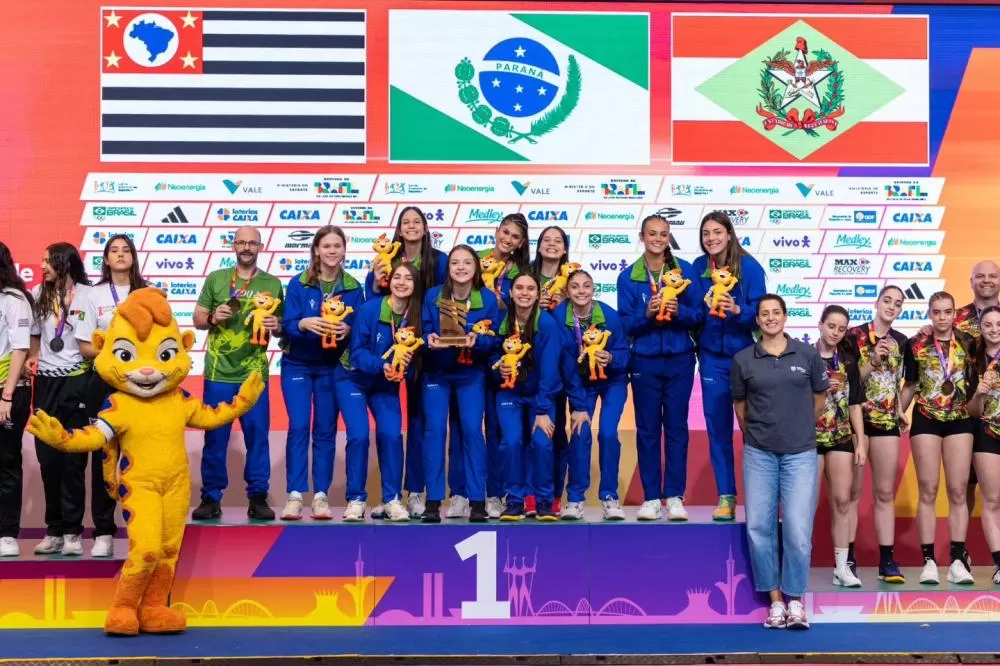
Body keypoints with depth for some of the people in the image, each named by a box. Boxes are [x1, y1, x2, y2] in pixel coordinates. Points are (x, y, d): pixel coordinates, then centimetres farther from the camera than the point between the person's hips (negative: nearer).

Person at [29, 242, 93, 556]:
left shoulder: (88, 294, -7)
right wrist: (31, 358, 5)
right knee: (48, 457, 7)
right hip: (45, 382, 5)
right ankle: (54, 529, 16)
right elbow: (35, 334, 19)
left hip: (75, 382, -4)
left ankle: (72, 530, 8)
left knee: (72, 458, 1)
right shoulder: (38, 294, 8)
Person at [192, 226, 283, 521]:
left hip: (255, 373, 0)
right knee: (215, 437, 5)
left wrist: (275, 326, -12)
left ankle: (258, 497, 10)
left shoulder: (272, 283, 6)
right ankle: (211, 497, 14)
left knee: (257, 435, 2)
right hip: (219, 372, 0)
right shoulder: (215, 279, 5)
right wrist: (213, 318, -13)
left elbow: (280, 328, 11)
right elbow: (198, 319, 8)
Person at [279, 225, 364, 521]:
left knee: (325, 430, 4)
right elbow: (287, 324, -10)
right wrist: (304, 324, -31)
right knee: (298, 427, -8)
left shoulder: (353, 288, 0)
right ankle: (295, 495, -5)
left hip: (332, 368, 2)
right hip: (297, 365, -1)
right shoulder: (298, 284, -5)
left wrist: (348, 329, -22)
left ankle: (321, 496, 8)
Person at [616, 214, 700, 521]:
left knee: (676, 426, 3)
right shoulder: (628, 276, 1)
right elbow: (625, 324, -1)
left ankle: (674, 496, 9)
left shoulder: (685, 270, 1)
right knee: (647, 428, 3)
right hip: (645, 361, 0)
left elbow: (696, 315, 1)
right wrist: (647, 313, -18)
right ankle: (651, 497, 10)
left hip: (679, 359, 0)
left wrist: (678, 311, -18)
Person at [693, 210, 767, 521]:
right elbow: (695, 313, 5)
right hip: (712, 356, 3)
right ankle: (726, 497, 14)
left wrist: (737, 309, -28)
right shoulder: (698, 267, 0)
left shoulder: (749, 266, -9)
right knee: (717, 427, 5)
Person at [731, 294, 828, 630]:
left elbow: (819, 398, 14)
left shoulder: (808, 354, 1)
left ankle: (796, 600, 12)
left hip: (800, 453, -1)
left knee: (798, 530, -6)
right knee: (759, 528, 2)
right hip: (758, 454, 1)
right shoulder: (743, 359, 2)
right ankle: (776, 599, 15)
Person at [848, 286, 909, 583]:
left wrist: (901, 412, 10)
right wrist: (873, 362, -21)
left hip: (887, 422, 5)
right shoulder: (854, 335, -4)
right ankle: (848, 558, 4)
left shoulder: (902, 342, 12)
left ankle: (887, 559, 9)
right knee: (852, 491, -1)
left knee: (885, 492, 6)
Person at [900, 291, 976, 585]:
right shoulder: (915, 345, 1)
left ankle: (958, 560, 6)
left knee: (958, 492, 2)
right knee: (928, 492, 0)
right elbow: (910, 386, 7)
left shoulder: (967, 344, 4)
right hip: (926, 420, -1)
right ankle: (929, 561, 2)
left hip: (960, 421, 1)